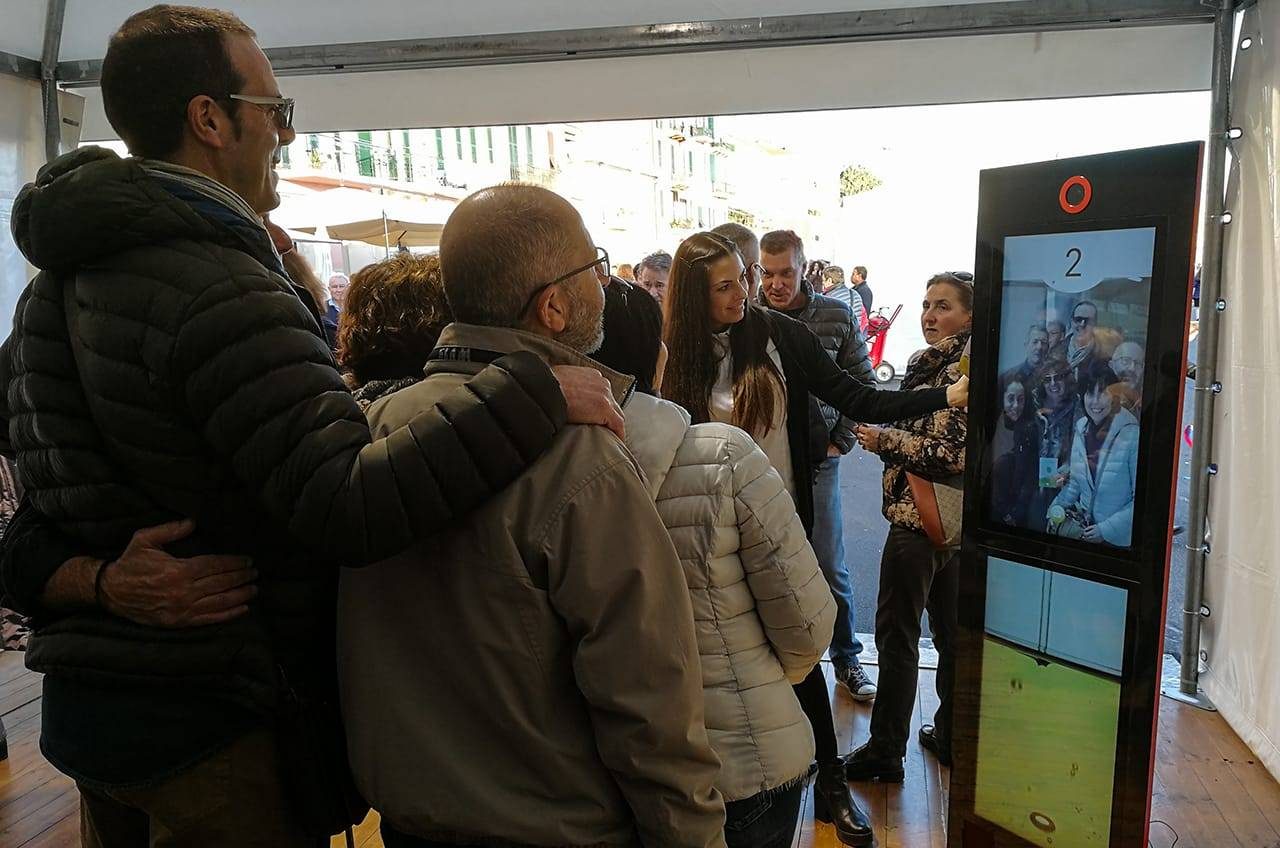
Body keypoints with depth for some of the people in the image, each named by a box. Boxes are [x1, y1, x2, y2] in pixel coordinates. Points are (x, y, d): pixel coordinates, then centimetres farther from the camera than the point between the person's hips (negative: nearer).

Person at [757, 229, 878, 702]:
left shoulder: (836, 317, -2)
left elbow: (863, 383, 9)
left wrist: (841, 441, 2)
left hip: (817, 462, 1)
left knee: (831, 568, 10)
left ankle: (847, 660, 29)